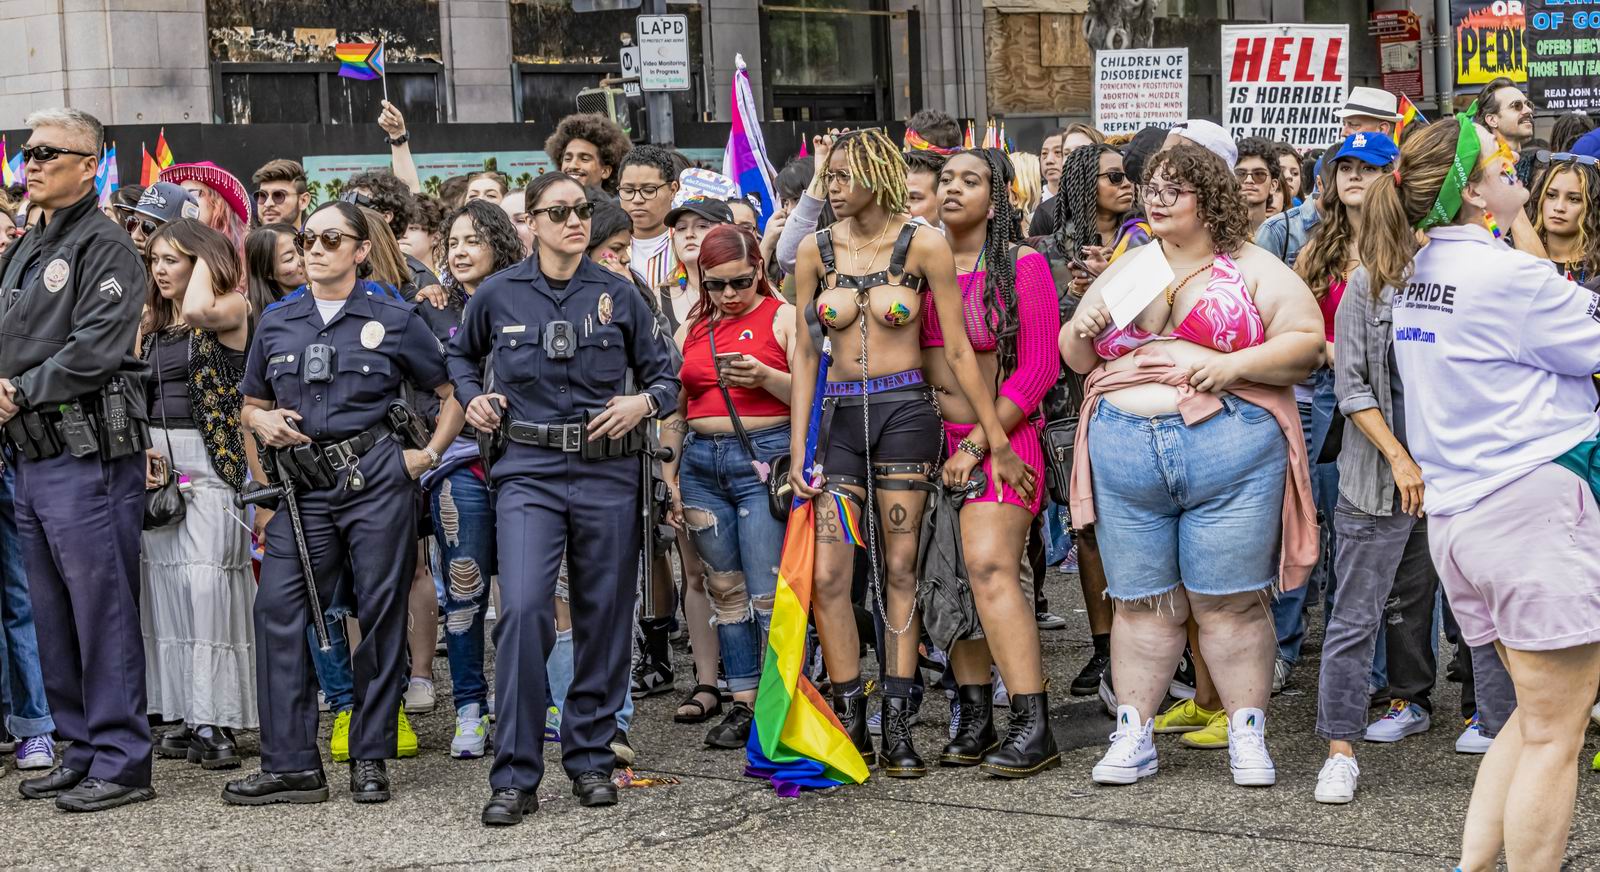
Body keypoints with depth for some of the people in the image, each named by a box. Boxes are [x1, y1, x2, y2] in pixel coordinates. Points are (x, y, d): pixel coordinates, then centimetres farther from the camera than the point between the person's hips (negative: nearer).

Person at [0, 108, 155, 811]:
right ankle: (82, 749, 22)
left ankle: (122, 762, -1)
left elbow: (96, 349, -17)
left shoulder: (104, 246, -7)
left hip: (87, 456, -9)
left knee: (102, 610, -6)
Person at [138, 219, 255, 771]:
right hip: (156, 462, 7)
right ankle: (188, 717, 10)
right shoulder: (151, 323, 16)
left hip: (211, 461, -7)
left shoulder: (232, 310, -3)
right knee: (165, 584, 4)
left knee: (206, 582, -13)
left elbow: (198, 310, -27)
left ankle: (214, 721, -10)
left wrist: (205, 259, -10)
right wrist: (141, 452, -2)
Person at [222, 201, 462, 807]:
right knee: (277, 608, -8)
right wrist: (264, 422, 1)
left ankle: (371, 759, 12)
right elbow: (251, 405, 23)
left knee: (380, 614, 1)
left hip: (377, 482, -3)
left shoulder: (392, 319, 4)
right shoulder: (276, 323, 13)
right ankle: (291, 765, -4)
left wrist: (429, 454, 0)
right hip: (305, 484, 3)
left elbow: (452, 393, 10)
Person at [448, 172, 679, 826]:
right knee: (523, 608, -16)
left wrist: (644, 403, -8)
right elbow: (462, 354, 24)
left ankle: (590, 758, 22)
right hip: (529, 471, -1)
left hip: (606, 471, 2)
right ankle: (515, 777, -9)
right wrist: (472, 397, 6)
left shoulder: (618, 294, 5)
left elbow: (664, 375, 12)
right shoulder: (498, 295, 4)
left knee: (603, 616, 6)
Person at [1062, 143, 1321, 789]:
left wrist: (1232, 365, -16)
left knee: (1230, 602, -1)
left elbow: (1307, 342, -3)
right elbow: (1077, 360, 22)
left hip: (1229, 450, -3)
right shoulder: (1122, 271, 17)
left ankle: (1248, 734, 8)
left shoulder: (1254, 270, 5)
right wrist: (1082, 333, 0)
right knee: (1141, 602, 6)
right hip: (1124, 453, 4)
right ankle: (1133, 735, 13)